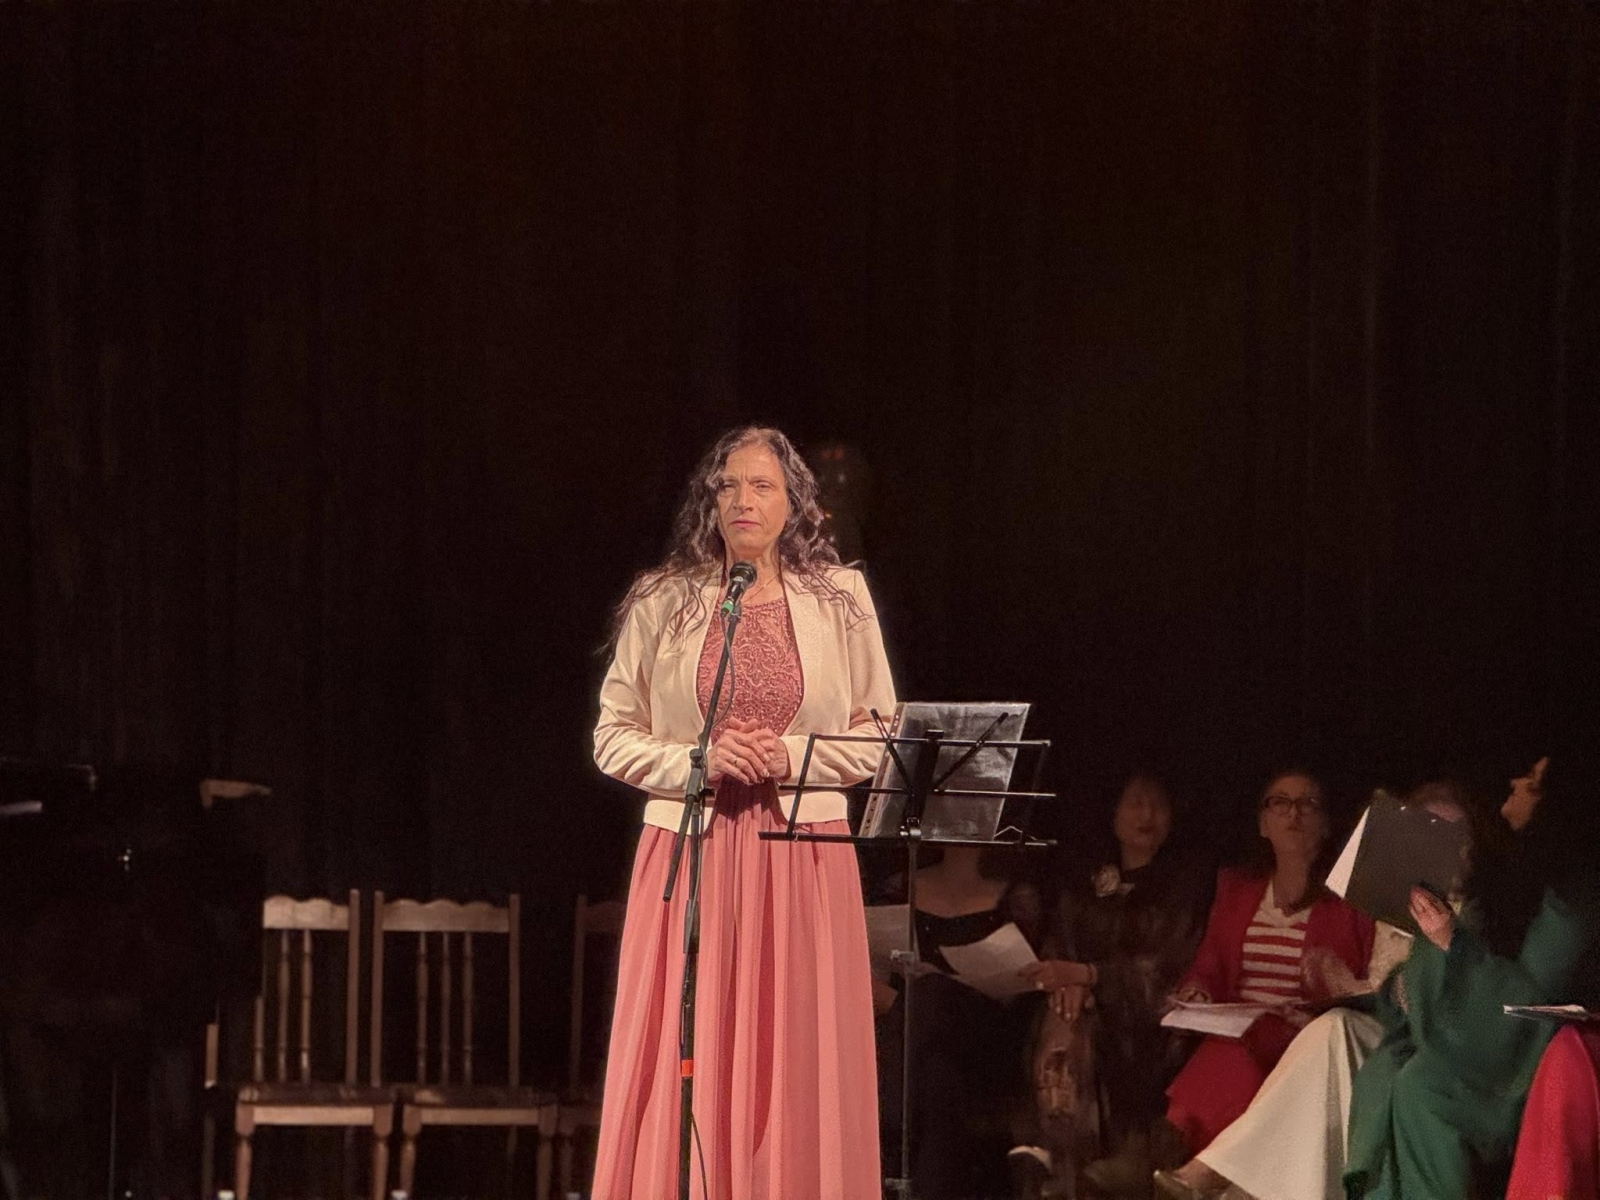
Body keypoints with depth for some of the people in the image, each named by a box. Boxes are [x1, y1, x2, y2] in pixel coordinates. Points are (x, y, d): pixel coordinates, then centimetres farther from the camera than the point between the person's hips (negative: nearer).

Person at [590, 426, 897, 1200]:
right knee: (687, 1065, -2)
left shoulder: (840, 598, 6)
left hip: (802, 857, 0)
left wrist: (791, 756, -10)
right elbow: (613, 738, 5)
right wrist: (697, 761, -12)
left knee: (795, 1069, -1)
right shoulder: (661, 603, 4)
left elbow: (879, 734, 7)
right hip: (689, 852, 0)